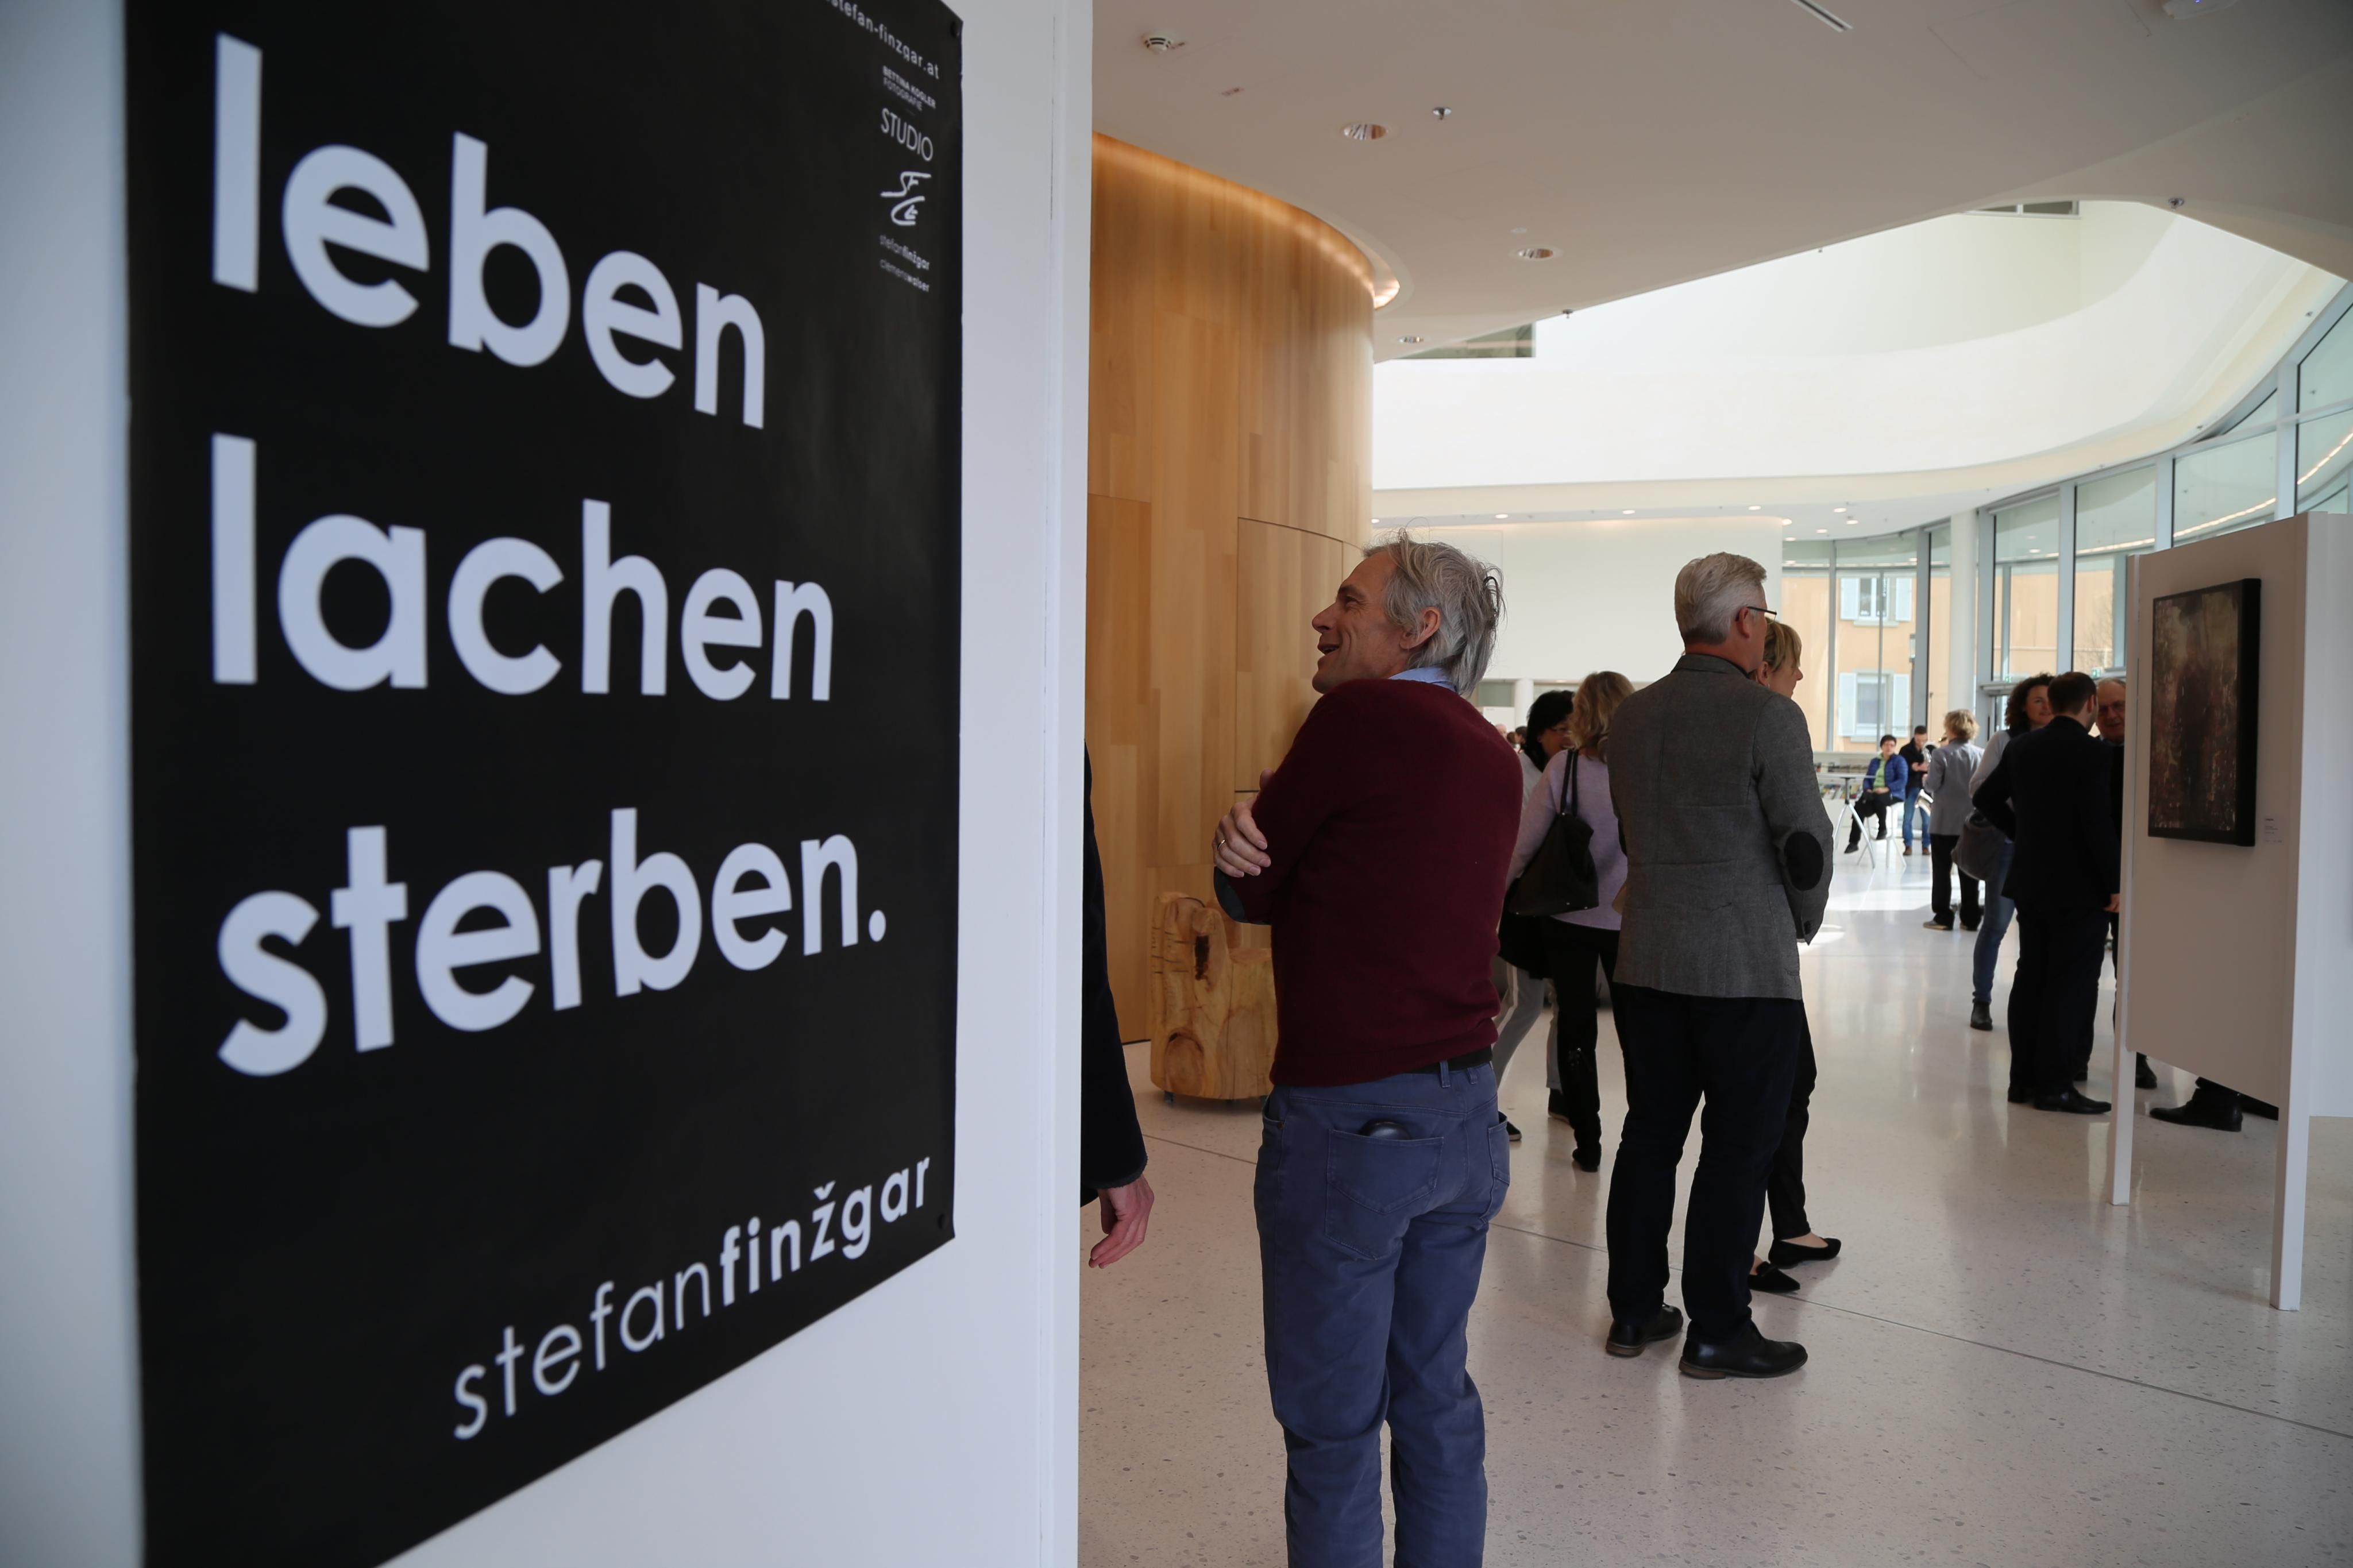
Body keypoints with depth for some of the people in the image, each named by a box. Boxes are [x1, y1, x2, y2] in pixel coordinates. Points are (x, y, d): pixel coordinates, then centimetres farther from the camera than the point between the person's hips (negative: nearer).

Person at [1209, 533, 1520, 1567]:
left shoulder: (1361, 717, -13)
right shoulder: (1493, 757, 10)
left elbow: (1250, 895, -7)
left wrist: (1246, 842, 11)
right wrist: (1257, 838, -7)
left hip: (1352, 1120, -8)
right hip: (1467, 1112, 8)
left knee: (1334, 1425, 6)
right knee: (1437, 1398, 19)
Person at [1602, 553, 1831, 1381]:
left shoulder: (1629, 716, 5)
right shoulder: (1767, 715, -14)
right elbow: (1807, 844, -11)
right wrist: (1803, 922, 7)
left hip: (1645, 961, 6)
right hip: (1747, 968, -6)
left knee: (1650, 1133, 14)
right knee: (1738, 1148, 5)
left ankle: (1634, 1309, 24)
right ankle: (1717, 1330, 13)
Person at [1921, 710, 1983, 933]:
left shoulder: (1941, 754, -12)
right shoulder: (1982, 755, -1)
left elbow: (1932, 785, -14)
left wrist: (1927, 777, 6)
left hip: (1944, 822, -3)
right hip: (1971, 822, 3)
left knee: (1942, 871, 4)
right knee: (1969, 872, 9)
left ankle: (1943, 917, 3)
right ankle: (1970, 919, 12)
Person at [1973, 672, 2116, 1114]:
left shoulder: (2021, 747, 5)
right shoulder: (2092, 753, -15)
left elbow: (1987, 798, 15)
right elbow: (2099, 823, -20)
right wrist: (2114, 883, -12)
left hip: (2030, 879, 7)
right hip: (2079, 886, -6)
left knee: (2031, 977, 11)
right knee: (2071, 985, -1)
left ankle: (2023, 1078, 15)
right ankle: (2053, 1084, -1)